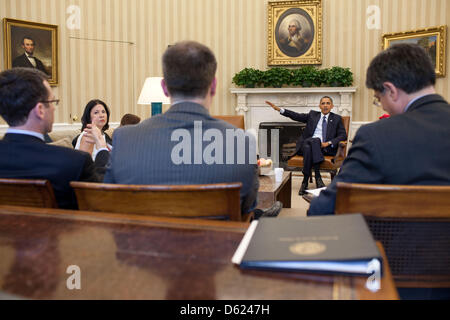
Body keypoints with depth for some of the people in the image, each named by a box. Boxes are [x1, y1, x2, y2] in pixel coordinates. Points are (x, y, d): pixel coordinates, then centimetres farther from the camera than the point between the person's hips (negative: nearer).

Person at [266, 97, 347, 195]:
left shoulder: (337, 118, 18)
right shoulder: (312, 115, 21)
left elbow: (343, 135, 7)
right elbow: (296, 116, 11)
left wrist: (328, 143, -10)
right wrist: (279, 109, -2)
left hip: (325, 148, -1)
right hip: (308, 144, 1)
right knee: (308, 148, -35)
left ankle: (305, 181, -33)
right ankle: (317, 177, -33)